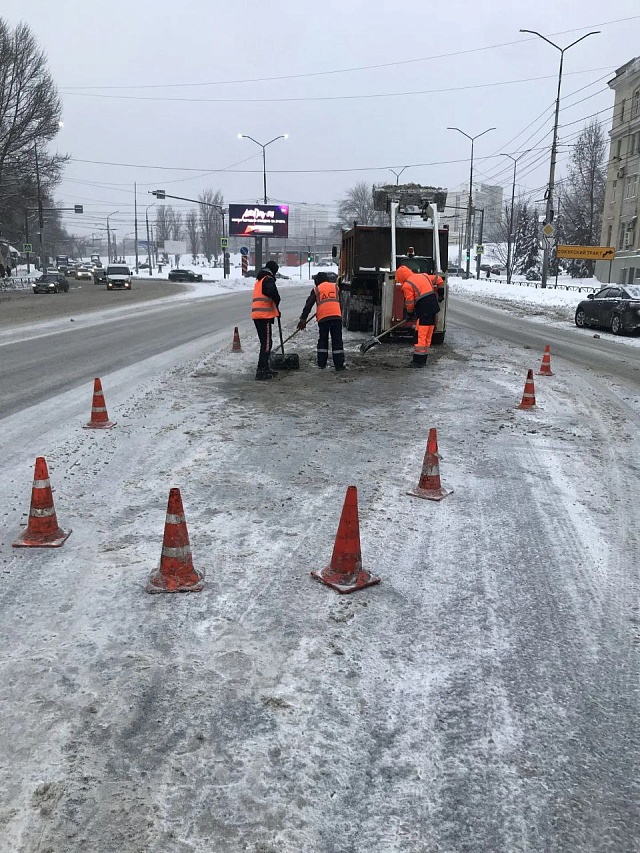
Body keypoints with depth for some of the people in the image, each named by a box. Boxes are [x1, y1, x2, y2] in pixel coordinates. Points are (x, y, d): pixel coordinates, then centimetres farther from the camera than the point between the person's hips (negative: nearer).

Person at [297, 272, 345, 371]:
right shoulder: (335, 286, 17)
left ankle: (321, 364, 13)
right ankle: (339, 364, 1)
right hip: (336, 316, 1)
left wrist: (303, 319, 6)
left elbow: (308, 305, 5)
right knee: (337, 340, 3)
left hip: (323, 317, 0)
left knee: (322, 340, 13)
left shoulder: (316, 289, 10)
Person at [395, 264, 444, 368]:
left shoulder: (407, 285, -5)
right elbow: (438, 279, 24)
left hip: (424, 311, -8)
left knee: (420, 336, -6)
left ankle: (418, 361, -7)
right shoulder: (423, 275, 17)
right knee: (427, 336, 13)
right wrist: (441, 291, 30)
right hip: (433, 307, 8)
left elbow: (409, 302, -3)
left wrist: (410, 313, 13)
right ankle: (423, 359, 20)